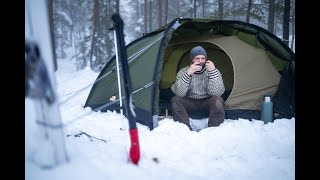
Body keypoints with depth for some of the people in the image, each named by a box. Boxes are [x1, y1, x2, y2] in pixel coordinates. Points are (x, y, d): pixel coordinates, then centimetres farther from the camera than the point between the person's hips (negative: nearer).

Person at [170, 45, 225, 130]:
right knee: (175, 100, -26)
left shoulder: (214, 71, -9)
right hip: (190, 102, 1)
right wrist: (188, 73, -34)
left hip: (207, 102, -1)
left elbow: (217, 93, -23)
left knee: (217, 100, -31)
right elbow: (179, 93, -24)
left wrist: (213, 72, -31)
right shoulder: (183, 72, -8)